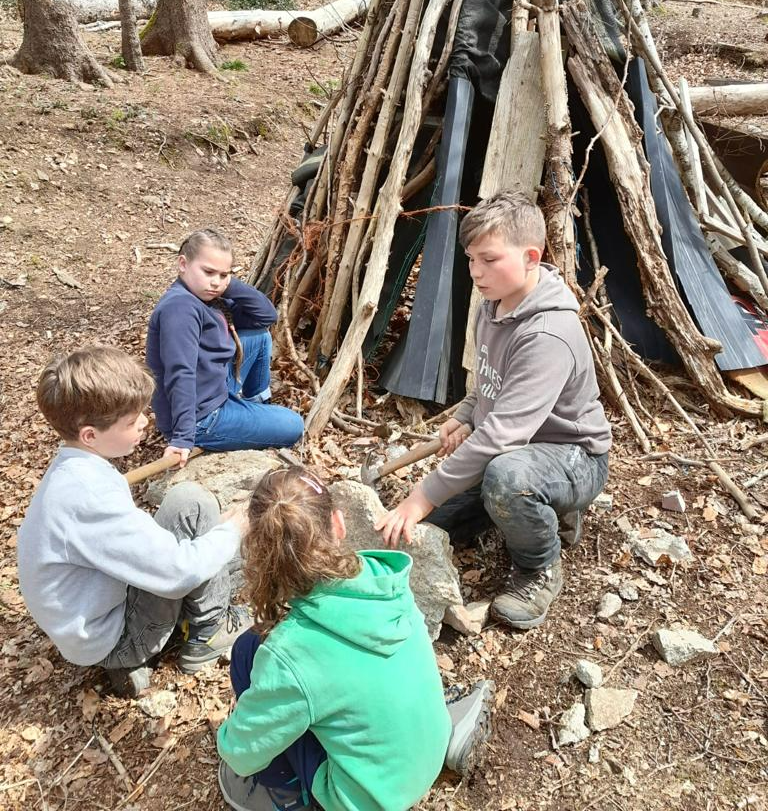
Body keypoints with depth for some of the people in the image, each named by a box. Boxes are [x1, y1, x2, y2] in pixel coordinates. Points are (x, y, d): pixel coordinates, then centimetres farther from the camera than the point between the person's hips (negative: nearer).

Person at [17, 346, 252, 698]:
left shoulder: (73, 468, 0)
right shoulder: (89, 495, -30)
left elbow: (134, 534, 14)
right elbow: (176, 572, -27)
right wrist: (231, 529, -10)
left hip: (90, 621, 9)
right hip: (110, 642, -9)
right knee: (190, 503, -16)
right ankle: (209, 631, 3)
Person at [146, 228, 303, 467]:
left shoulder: (207, 300, 6)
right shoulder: (180, 306, -23)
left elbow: (267, 315, 5)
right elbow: (181, 375, -31)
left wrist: (229, 284, -8)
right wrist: (183, 438, -36)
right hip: (202, 419, -9)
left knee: (259, 335, 15)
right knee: (293, 426, 2)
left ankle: (257, 404, 29)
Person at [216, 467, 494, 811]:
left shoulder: (287, 655, -30)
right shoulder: (385, 578, -16)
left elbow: (242, 753, -13)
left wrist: (227, 735, 9)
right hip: (429, 755, 5)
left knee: (249, 651, -7)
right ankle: (445, 726, 19)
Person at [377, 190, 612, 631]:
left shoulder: (548, 335, -31)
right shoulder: (494, 306, -1)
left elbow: (502, 433, -38)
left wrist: (425, 494, -35)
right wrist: (465, 417, -5)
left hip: (574, 457, -9)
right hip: (516, 449, 9)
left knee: (507, 475, -42)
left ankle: (541, 569, -10)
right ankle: (549, 511, 18)